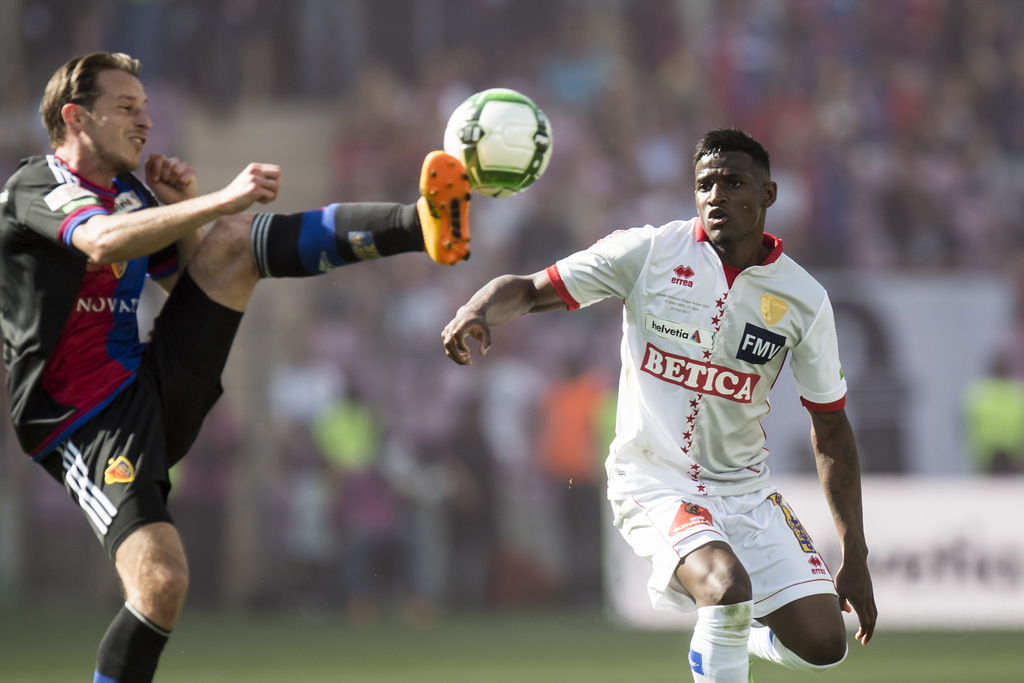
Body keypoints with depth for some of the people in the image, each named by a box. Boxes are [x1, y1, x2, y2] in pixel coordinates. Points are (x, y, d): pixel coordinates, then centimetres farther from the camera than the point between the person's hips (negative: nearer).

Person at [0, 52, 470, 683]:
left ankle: (424, 223, -22)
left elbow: (194, 286, 25)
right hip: (88, 422, -7)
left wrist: (180, 209, 6)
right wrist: (219, 200, -39)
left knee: (234, 238, -8)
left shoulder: (129, 192, 18)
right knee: (162, 582, -26)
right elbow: (103, 241, -30)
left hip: (161, 387, 7)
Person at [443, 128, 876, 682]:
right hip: (653, 477, -3)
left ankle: (738, 638, 26)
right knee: (728, 585, -32)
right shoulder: (649, 252, -8)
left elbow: (831, 430, 5)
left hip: (744, 486, 3)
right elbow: (529, 290, -3)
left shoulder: (804, 299, -3)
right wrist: (479, 309, -28)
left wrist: (854, 557, 2)